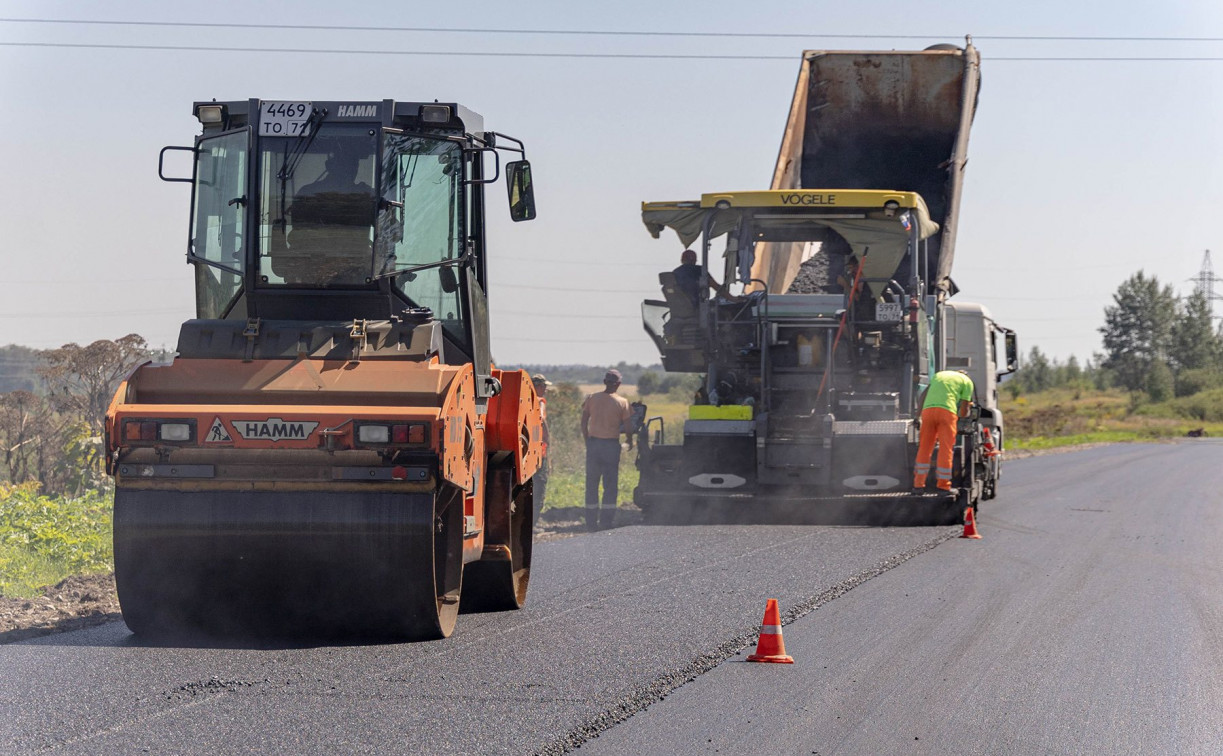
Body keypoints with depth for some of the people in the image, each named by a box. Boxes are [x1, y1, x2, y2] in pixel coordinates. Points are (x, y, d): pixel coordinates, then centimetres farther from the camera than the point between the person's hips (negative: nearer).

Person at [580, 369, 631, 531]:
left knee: (591, 483, 9)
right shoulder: (622, 402, -4)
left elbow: (584, 423, 2)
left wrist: (587, 441, 11)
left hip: (593, 443, 2)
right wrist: (630, 440, 14)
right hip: (612, 444, -2)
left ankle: (591, 522, 9)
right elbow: (627, 427, -5)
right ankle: (606, 520, 2)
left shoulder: (591, 399, 2)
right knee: (610, 484, 6)